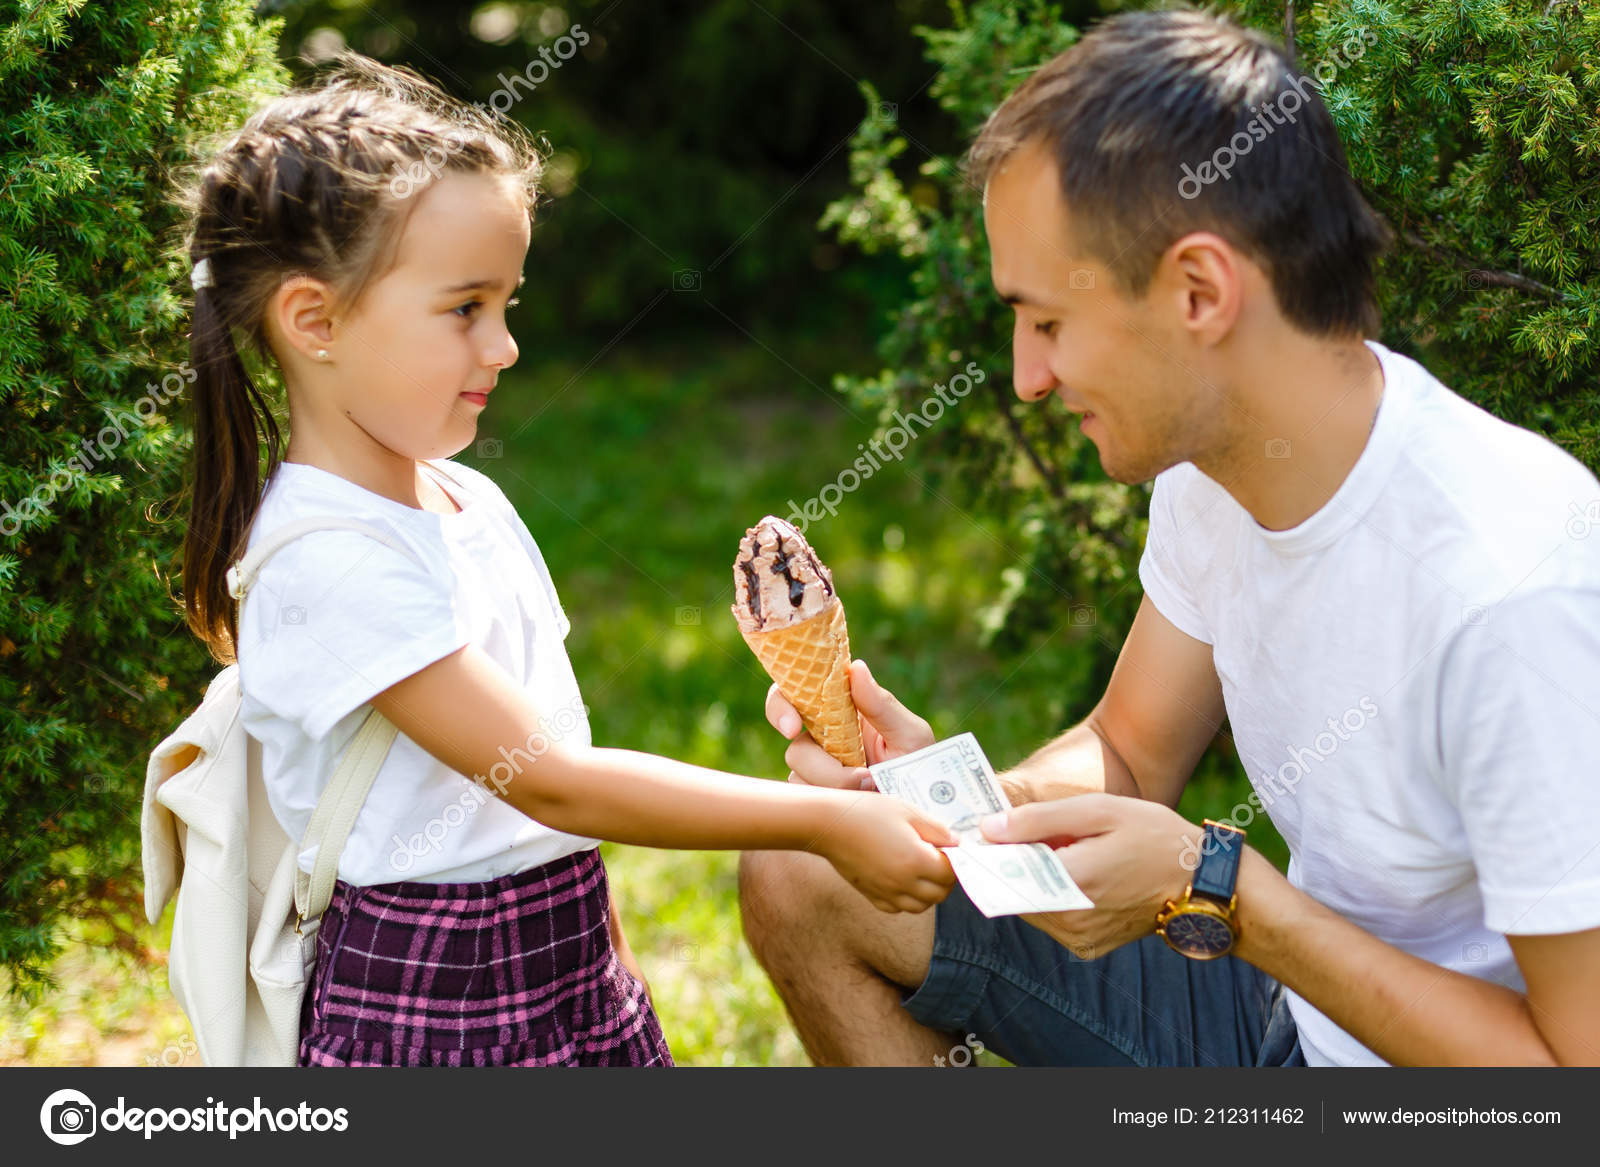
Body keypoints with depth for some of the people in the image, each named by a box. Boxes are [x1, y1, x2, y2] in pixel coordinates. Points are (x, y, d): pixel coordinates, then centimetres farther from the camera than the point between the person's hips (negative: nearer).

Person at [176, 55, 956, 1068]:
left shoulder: (467, 499, 6)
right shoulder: (328, 561, -21)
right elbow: (548, 779, -23)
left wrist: (605, 953, 15)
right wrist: (825, 822, -21)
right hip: (426, 1013, -7)